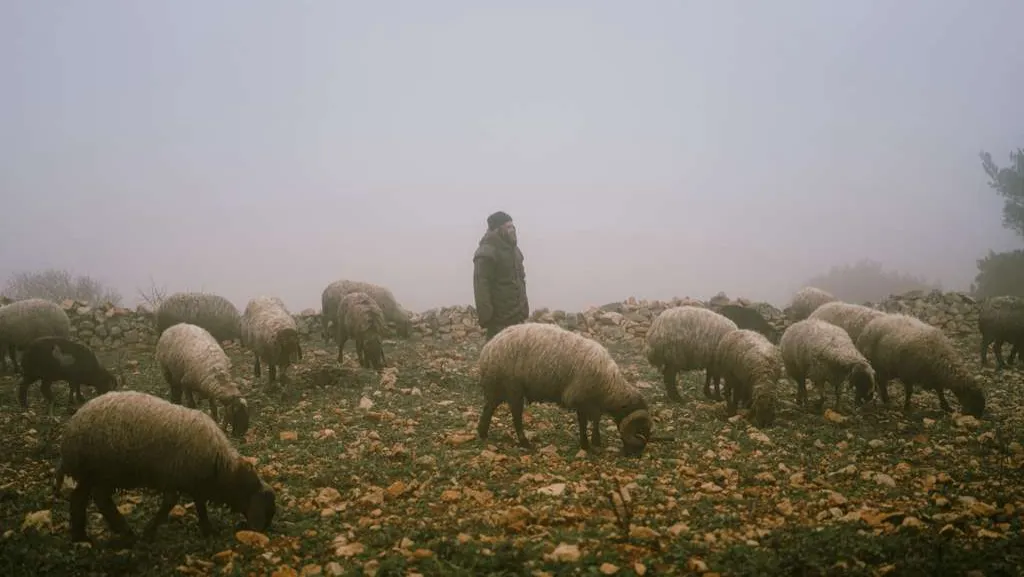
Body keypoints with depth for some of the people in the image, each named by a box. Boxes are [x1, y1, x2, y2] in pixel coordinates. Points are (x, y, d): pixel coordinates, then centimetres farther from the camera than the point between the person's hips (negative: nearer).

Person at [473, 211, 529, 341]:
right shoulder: (486, 253, -15)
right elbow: (481, 287, -21)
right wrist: (486, 316, -26)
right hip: (500, 319, -9)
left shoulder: (513, 249, 16)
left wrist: (524, 308, 20)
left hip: (516, 315, 9)